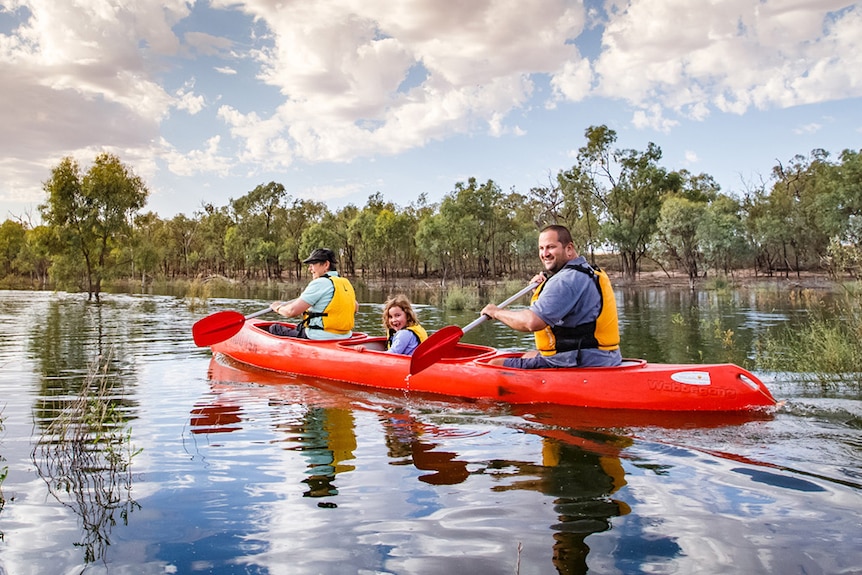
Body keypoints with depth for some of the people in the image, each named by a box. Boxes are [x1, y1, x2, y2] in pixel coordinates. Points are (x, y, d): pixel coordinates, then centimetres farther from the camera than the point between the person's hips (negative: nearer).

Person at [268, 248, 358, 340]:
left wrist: (278, 308, 4)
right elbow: (355, 306, 26)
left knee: (274, 328, 6)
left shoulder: (319, 283, -15)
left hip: (320, 338, -9)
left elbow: (292, 311, -18)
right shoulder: (346, 283, 9)